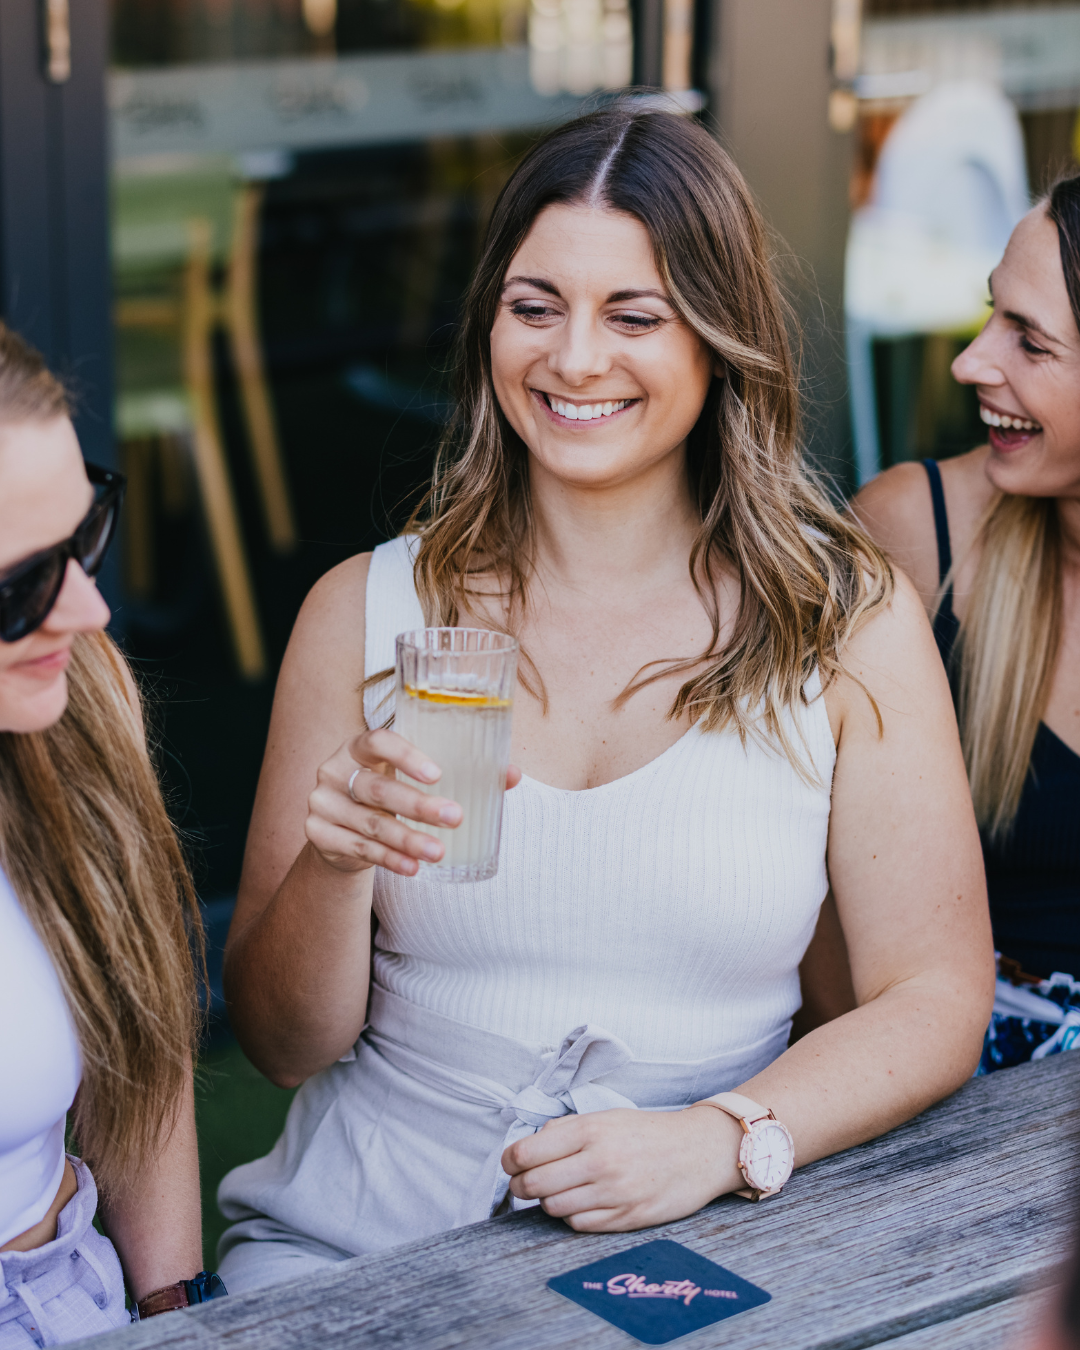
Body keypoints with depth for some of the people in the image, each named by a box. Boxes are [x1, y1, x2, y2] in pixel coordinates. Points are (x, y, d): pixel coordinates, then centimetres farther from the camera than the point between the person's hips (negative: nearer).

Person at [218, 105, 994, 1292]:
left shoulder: (850, 623, 0)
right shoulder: (365, 612, 2)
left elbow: (935, 997, -1)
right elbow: (282, 1045, 4)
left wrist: (722, 1141, -18)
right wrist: (333, 867, -17)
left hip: (685, 1254, 0)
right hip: (355, 1239, 0)